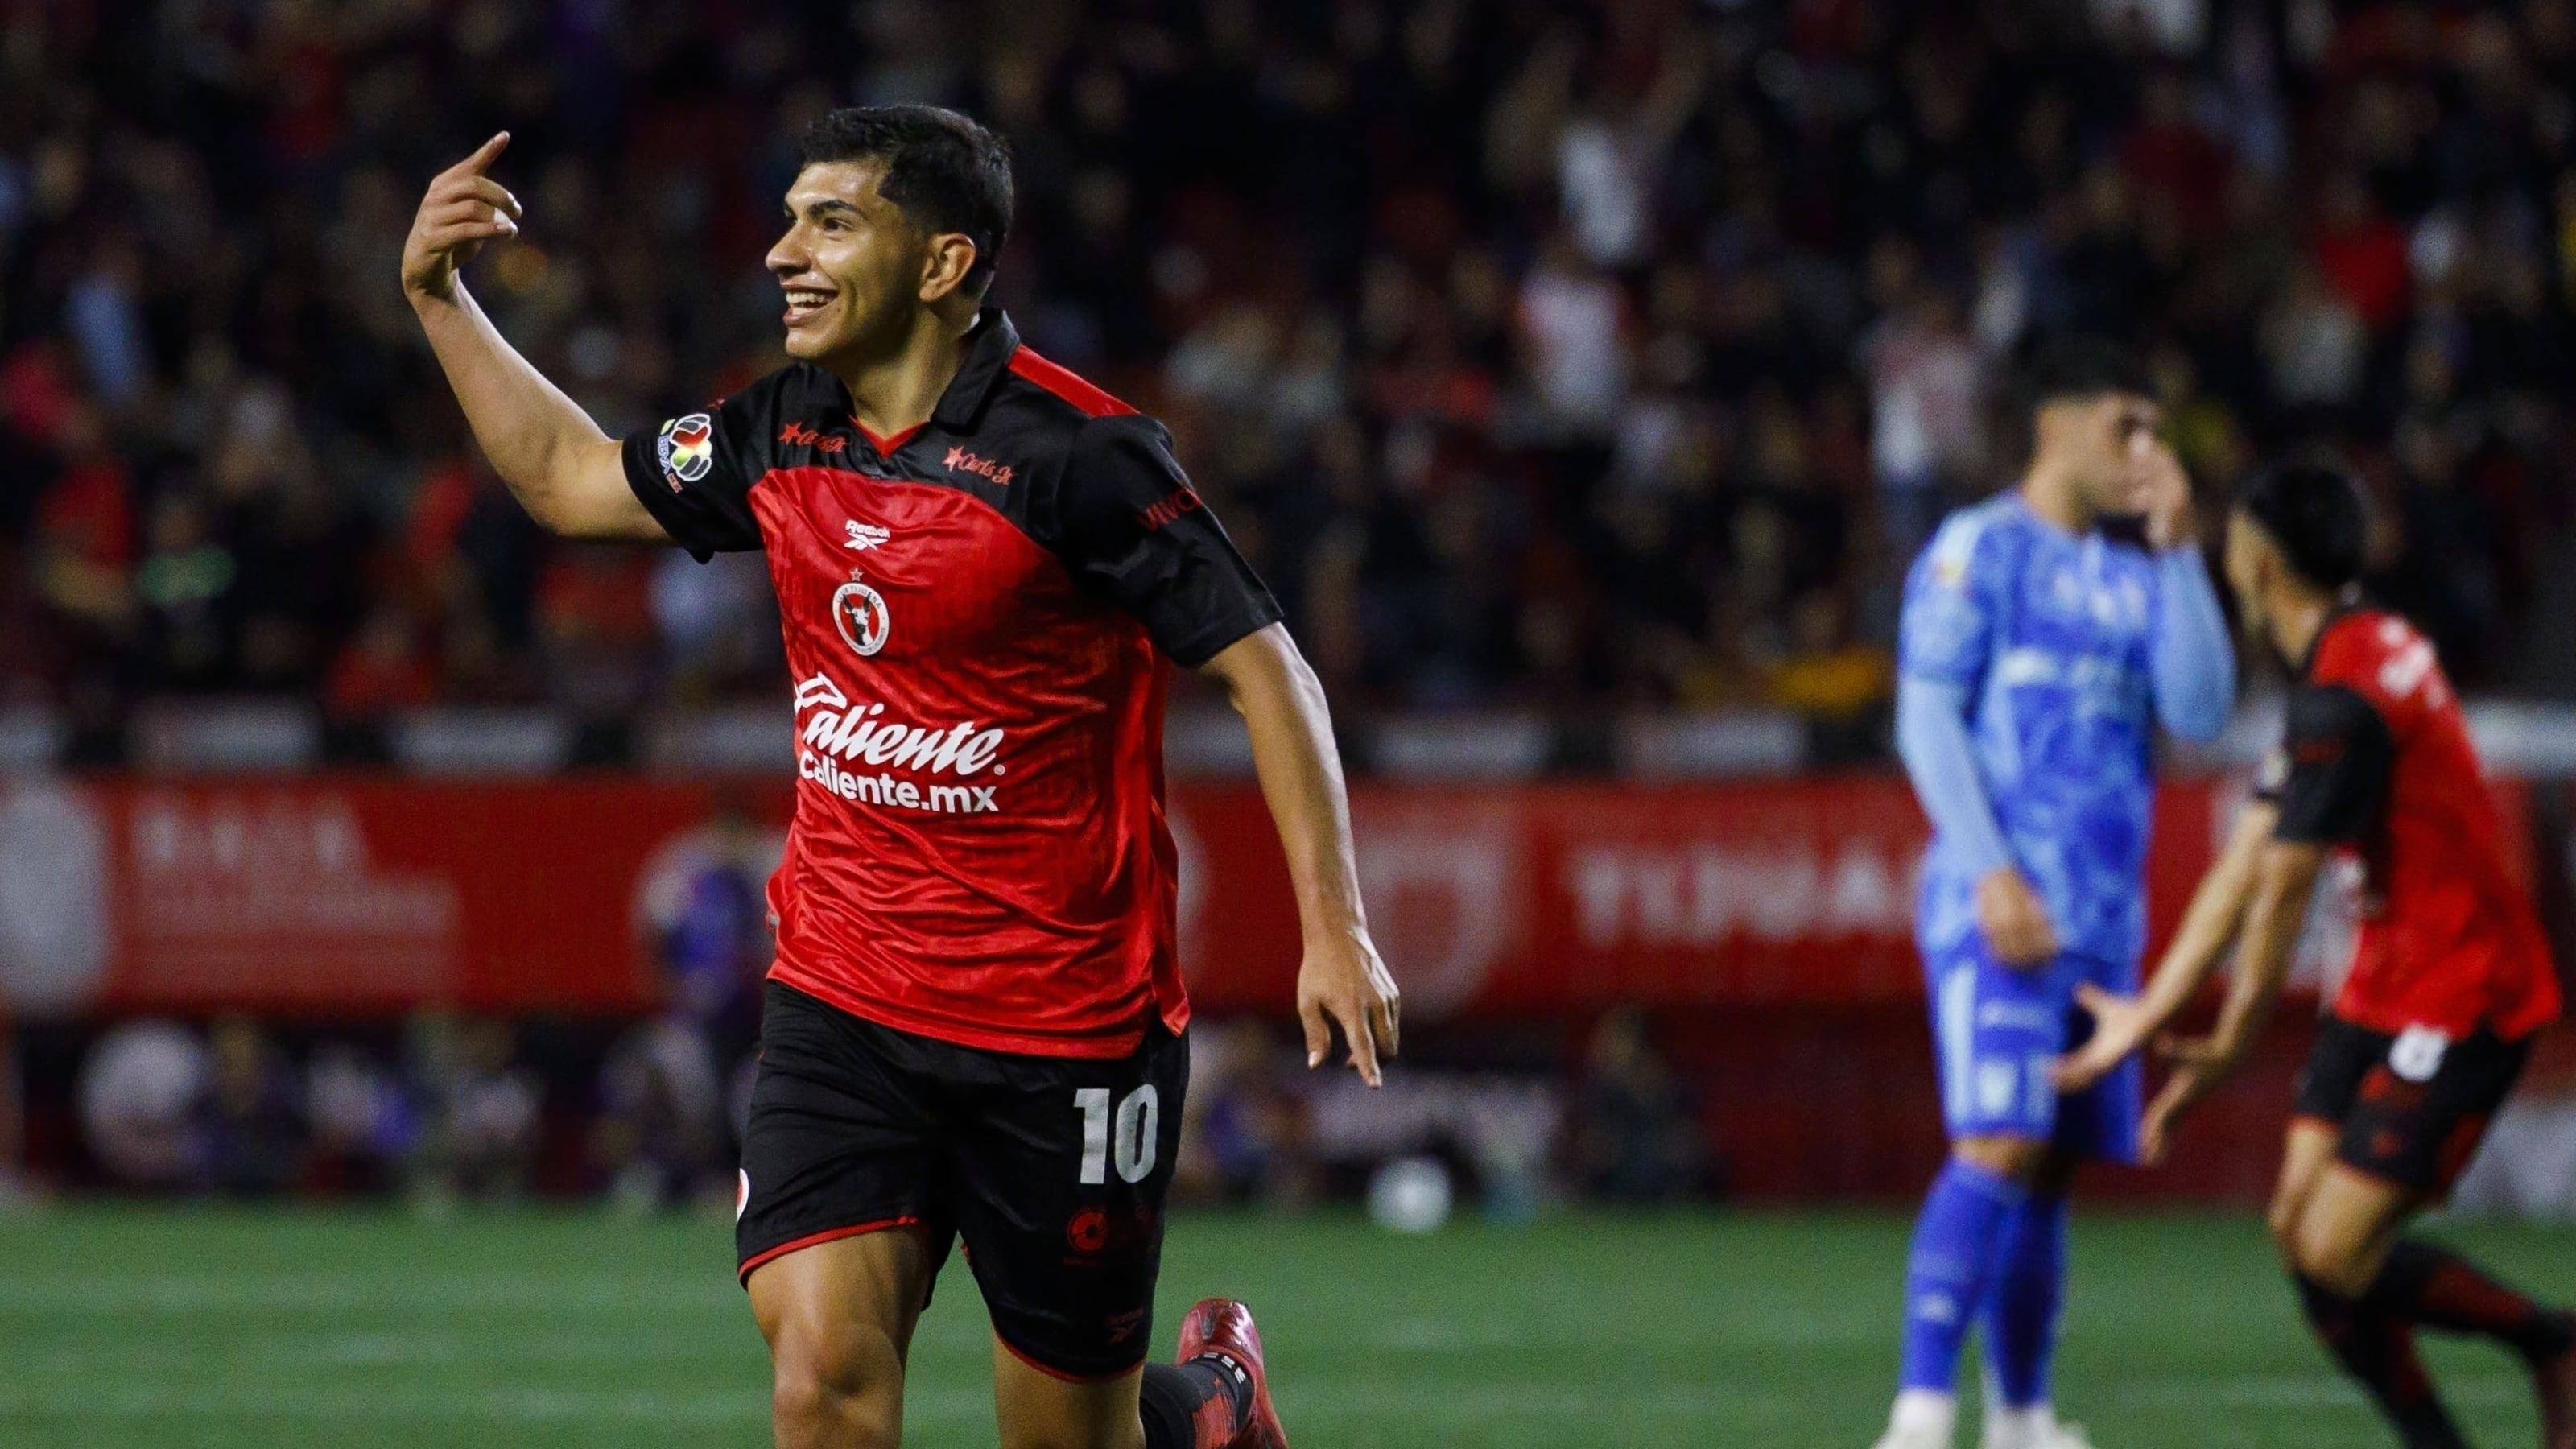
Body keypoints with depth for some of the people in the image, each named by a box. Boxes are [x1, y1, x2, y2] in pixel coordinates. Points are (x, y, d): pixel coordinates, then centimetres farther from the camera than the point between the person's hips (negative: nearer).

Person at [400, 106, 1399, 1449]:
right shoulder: (783, 433, 4)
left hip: (1066, 1025, -5)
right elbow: (569, 477, 22)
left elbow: (1261, 665, -11)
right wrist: (437, 297, 14)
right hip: (841, 1007, 5)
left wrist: (1332, 923, -18)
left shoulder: (1076, 453, -15)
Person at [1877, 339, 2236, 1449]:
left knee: (2054, 1166, 9)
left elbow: (2200, 712, 7)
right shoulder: (1979, 549, -1)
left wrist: (2178, 550, 3)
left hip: (2103, 919, 7)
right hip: (1999, 904, -7)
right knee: (1999, 1145, -19)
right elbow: (1925, 716, -8)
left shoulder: (2130, 577, 19)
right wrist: (1991, 873, -17)